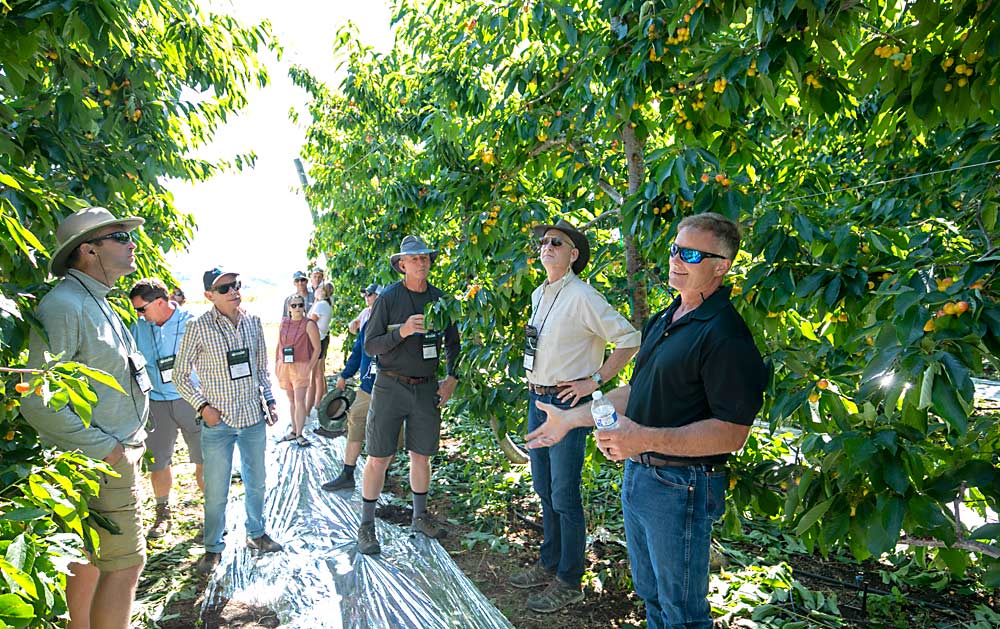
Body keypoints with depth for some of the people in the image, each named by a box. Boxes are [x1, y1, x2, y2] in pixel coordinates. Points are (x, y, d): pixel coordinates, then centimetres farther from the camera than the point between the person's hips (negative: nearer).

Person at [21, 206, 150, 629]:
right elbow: (37, 402, -24)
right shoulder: (63, 305, -19)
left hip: (114, 454, 10)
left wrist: (129, 440, 14)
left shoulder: (97, 304, 14)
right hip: (101, 463, -10)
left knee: (90, 559, 20)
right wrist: (108, 450, -20)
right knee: (125, 563, -5)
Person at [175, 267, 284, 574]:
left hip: (254, 417, 4)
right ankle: (213, 547, 26)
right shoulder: (199, 327, -12)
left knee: (256, 482, 18)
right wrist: (203, 406, -13)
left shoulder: (253, 322, 2)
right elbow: (180, 375, -5)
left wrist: (269, 400, 6)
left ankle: (256, 533, 39)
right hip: (218, 421, -4)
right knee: (216, 491, 6)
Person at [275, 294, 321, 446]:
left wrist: (310, 367, -11)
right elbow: (278, 346, 15)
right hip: (284, 366, 5)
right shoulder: (283, 323, 8)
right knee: (291, 401, 13)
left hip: (300, 367, -5)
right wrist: (276, 365, 10)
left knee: (299, 401, -8)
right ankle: (293, 431, 22)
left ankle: (299, 435, -2)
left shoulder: (309, 324, -7)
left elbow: (317, 348, -7)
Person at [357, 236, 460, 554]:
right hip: (390, 385, -3)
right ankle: (366, 525, 15)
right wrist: (401, 332, -22)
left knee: (421, 455, 13)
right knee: (379, 458, 1)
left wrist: (452, 378, 6)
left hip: (427, 388, 4)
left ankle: (420, 516, 31)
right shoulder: (388, 298, -6)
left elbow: (453, 343, 16)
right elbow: (370, 345, -8)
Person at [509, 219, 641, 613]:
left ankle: (568, 583, 15)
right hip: (537, 400, 9)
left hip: (567, 403, -9)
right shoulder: (539, 296, 11)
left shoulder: (582, 297, -15)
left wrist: (595, 381, -16)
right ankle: (548, 565, 33)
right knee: (543, 488, 17)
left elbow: (629, 339, -18)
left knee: (564, 496, 0)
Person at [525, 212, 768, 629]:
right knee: (650, 595, 25)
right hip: (637, 474, 9)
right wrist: (571, 418, 15)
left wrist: (647, 438, -32)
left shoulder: (726, 335, -20)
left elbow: (733, 433, -24)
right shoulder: (663, 320, 10)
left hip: (680, 488, -9)